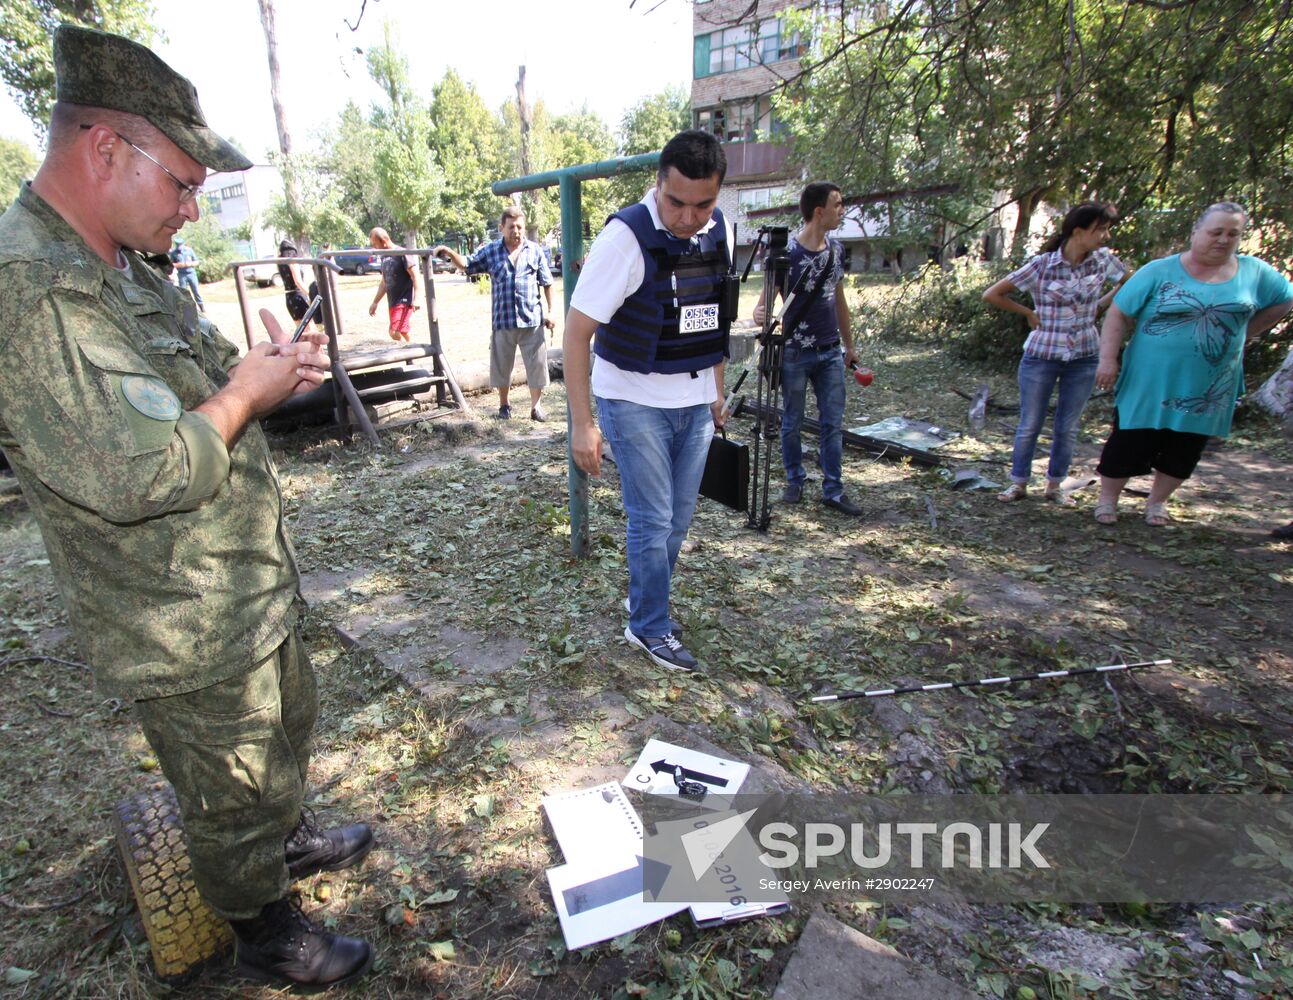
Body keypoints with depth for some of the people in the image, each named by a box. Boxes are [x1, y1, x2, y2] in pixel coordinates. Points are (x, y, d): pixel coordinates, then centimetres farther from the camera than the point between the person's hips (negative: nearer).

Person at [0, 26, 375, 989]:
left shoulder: (131, 275, 8)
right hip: (190, 638, -9)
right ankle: (268, 937, 39)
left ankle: (293, 840, 56)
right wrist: (247, 393, -20)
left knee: (289, 728, 30)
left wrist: (272, 363, 1)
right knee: (235, 798, 14)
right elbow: (135, 476, -33)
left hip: (254, 593, 10)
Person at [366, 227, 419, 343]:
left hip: (404, 301, -8)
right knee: (401, 333, 11)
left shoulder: (401, 253, -10)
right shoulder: (384, 257, 14)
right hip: (392, 303, 8)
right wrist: (375, 302, 21)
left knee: (394, 332, -19)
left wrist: (415, 299, -23)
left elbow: (415, 276, -15)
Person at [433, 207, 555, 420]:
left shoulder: (535, 250, 4)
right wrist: (450, 253, -6)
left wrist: (550, 311, 2)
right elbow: (468, 265, 12)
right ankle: (504, 405, 27)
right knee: (502, 365, 10)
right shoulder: (490, 251, 5)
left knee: (537, 364, 2)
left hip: (532, 320, -1)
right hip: (503, 321, 1)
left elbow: (547, 283, 6)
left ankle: (535, 406, 17)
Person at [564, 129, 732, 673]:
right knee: (652, 520, -1)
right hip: (635, 400, -6)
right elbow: (577, 329, -19)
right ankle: (650, 626, 19)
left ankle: (645, 601, 36)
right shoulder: (626, 235, -18)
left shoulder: (719, 230, 2)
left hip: (695, 401, 6)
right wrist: (583, 423, -24)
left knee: (678, 519, 14)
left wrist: (717, 389, 16)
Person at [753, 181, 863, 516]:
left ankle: (833, 490, 14)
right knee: (792, 423, 8)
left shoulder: (836, 249, 8)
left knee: (833, 423, 6)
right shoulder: (787, 251, -11)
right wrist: (760, 314, -37)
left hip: (831, 353, 5)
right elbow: (768, 298, -12)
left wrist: (849, 345, 20)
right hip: (795, 353, -5)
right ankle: (795, 482, 25)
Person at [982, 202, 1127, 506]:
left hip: (1084, 358, 3)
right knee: (1029, 425, 6)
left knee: (1068, 428, 11)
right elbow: (991, 295, -10)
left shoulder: (1103, 261, -1)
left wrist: (1099, 305, 5)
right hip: (1041, 357, -3)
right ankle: (1019, 483, 21)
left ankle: (1054, 485, 25)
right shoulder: (1042, 265, -12)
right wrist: (1029, 313, -5)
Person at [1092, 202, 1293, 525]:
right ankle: (1108, 499, 18)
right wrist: (1108, 358, -15)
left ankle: (1157, 502, 29)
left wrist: (1245, 332, 11)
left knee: (1183, 451, 12)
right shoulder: (1160, 271, -5)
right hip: (1149, 386, -3)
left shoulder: (1254, 273, 5)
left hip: (1208, 392, 4)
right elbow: (1118, 314, -6)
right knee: (1128, 445, 1)